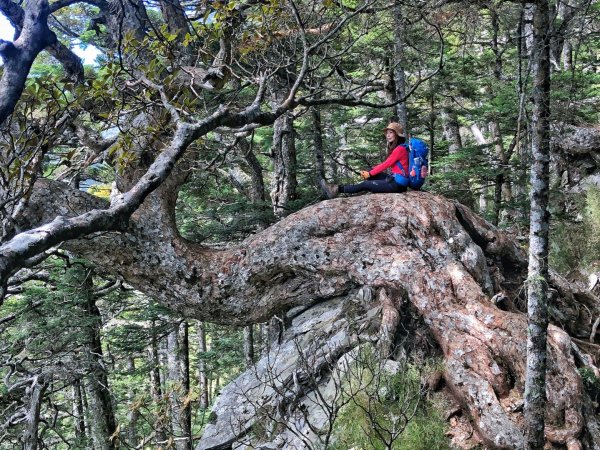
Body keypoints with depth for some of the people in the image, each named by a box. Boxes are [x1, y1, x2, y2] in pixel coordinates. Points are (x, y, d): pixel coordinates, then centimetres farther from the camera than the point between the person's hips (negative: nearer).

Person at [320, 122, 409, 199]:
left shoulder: (400, 149, -14)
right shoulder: (394, 148, 17)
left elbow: (386, 165, -15)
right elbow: (385, 164, 12)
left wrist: (370, 174, -8)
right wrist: (369, 172, 1)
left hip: (398, 184, -9)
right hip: (394, 179, 9)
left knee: (365, 185, -9)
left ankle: (337, 189, -6)